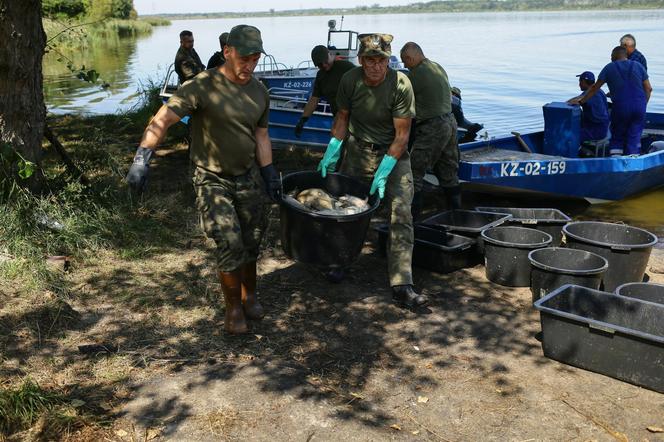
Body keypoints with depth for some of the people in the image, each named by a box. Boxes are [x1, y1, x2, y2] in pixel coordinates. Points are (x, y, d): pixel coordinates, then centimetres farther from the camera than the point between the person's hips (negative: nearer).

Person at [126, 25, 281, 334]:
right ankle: (234, 308, 12)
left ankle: (249, 296, 35)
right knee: (230, 244, -10)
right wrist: (142, 157, -39)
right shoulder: (203, 86, -19)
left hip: (248, 177, 5)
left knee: (250, 242, 12)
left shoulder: (259, 92, 3)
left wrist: (269, 173, 9)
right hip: (213, 180, -5)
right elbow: (162, 119, -26)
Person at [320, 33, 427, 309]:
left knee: (401, 216, -13)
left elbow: (402, 135, -18)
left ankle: (402, 285, -11)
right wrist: (331, 153, -2)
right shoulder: (350, 80, -12)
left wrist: (382, 174, -22)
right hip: (358, 151, 3)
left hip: (393, 154, -3)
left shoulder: (400, 84, -21)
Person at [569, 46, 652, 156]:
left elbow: (595, 88, 6)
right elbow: (648, 88, 8)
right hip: (639, 108, 2)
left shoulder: (610, 68, 5)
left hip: (620, 107, -2)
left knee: (617, 138, 12)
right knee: (634, 138, 7)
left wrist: (581, 101, 14)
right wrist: (643, 105, 16)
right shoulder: (638, 66, 11)